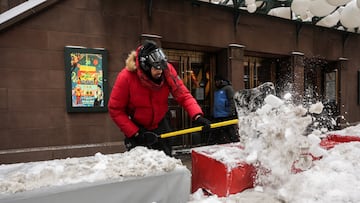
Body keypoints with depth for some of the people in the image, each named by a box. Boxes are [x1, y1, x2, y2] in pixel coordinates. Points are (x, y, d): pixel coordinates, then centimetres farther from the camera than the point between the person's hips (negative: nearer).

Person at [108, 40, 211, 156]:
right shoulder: (126, 77, -26)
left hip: (160, 124, 2)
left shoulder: (167, 70, -20)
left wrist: (197, 116, -36)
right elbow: (115, 110, -18)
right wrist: (135, 133, -21)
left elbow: (183, 95, -19)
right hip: (136, 127, -2)